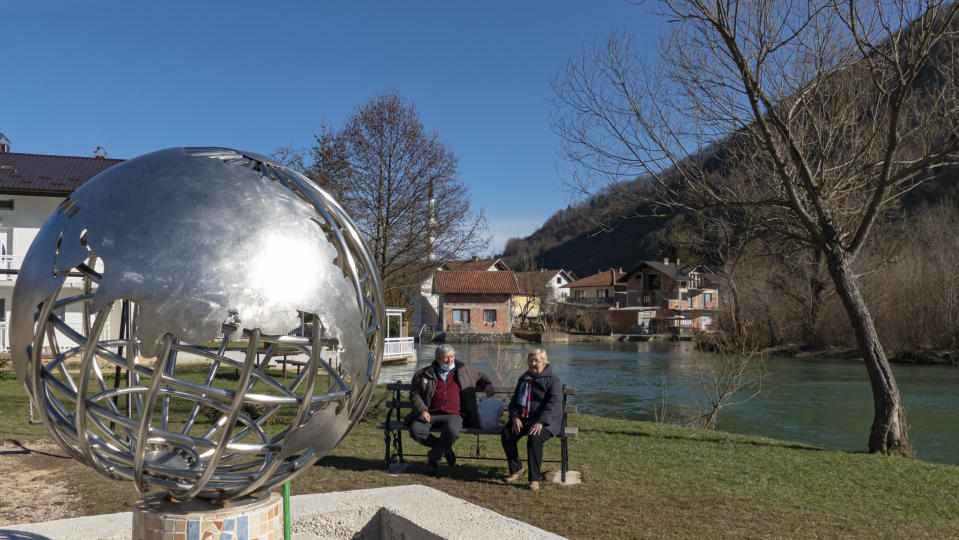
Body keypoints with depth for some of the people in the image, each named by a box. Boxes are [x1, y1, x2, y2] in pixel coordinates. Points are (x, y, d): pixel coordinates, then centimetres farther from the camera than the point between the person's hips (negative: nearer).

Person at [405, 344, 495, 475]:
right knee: (415, 430, -28)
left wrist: (488, 385, 6)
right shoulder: (424, 374, 9)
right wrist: (422, 410, -6)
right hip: (430, 415, 1)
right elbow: (415, 394, 10)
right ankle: (445, 448, -2)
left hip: (453, 415, -1)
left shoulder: (464, 371, 13)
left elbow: (480, 377, 28)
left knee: (452, 431, -36)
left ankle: (433, 457, -6)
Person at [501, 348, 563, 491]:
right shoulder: (523, 379, 17)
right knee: (506, 434, -22)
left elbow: (554, 403, -15)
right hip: (523, 419, 6)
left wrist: (541, 422, -27)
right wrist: (515, 417, -5)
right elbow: (514, 400, 17)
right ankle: (516, 469, -4)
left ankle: (534, 478, -22)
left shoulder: (552, 379, -3)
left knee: (534, 439, -35)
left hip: (546, 421, -5)